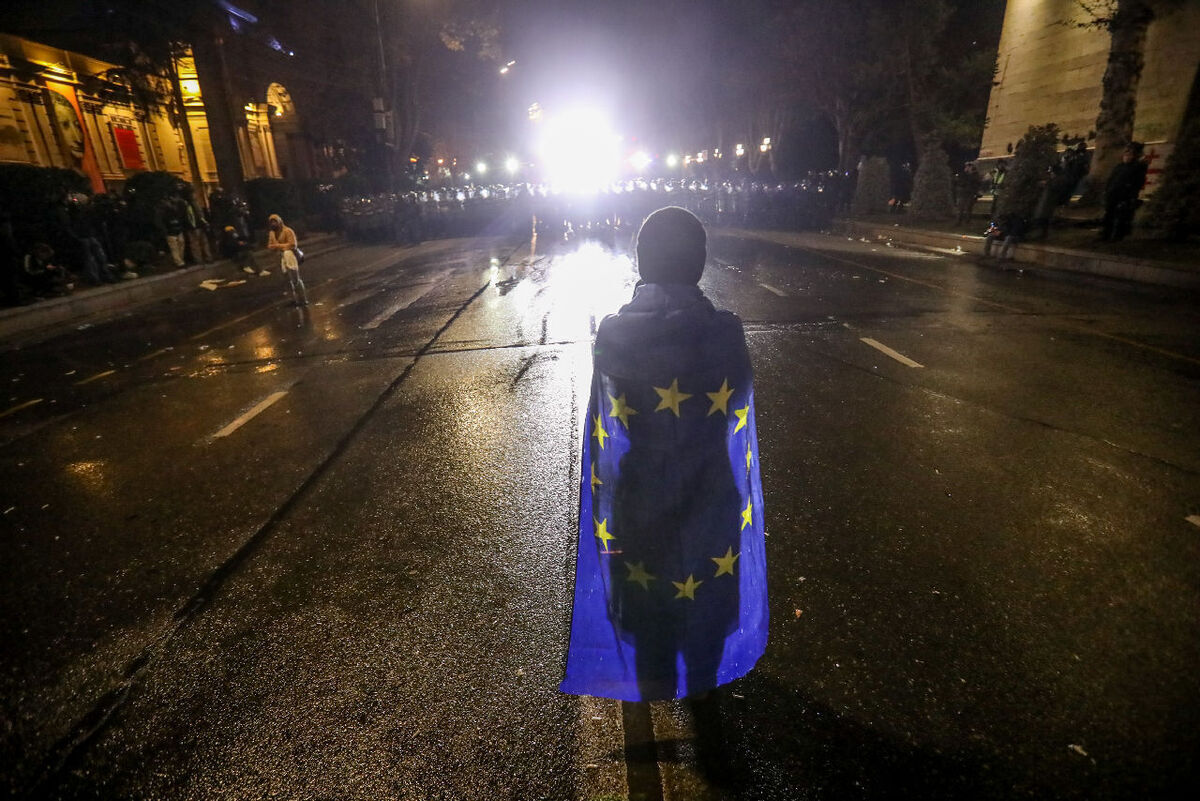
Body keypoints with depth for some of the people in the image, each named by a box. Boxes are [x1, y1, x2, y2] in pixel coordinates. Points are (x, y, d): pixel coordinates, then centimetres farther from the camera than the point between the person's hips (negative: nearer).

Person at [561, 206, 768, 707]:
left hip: (636, 497, 1)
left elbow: (604, 430, -8)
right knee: (706, 588, 24)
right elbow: (739, 416, -7)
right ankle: (701, 684, 48)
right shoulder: (724, 333, -19)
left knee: (643, 587, 24)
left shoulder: (612, 334, -18)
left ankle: (653, 685, 48)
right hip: (709, 496, 0)